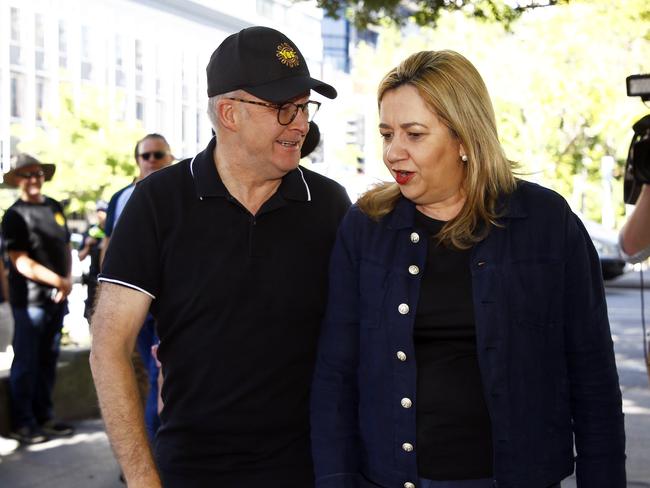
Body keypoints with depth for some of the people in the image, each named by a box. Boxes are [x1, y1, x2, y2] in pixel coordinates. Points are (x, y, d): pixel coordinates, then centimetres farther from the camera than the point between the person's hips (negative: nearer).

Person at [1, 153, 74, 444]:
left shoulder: (54, 208, 12)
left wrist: (68, 281, 1)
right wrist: (58, 280, -20)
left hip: (57, 299, 6)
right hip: (30, 300, -6)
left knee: (48, 360, 13)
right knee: (26, 363, 1)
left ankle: (44, 417, 24)